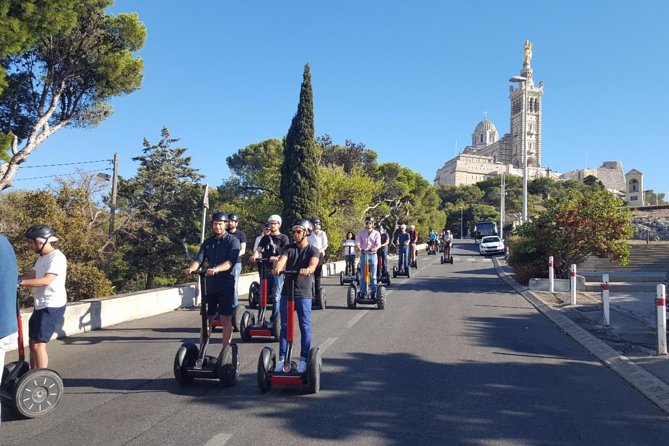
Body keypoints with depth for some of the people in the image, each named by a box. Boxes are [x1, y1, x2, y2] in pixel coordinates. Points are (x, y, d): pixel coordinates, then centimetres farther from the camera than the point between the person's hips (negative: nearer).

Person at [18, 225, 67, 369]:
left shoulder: (57, 257, -17)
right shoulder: (42, 257, 17)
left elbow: (46, 280, -27)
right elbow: (32, 274, 11)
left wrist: (19, 282, -31)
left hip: (52, 307, -10)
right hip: (40, 306, 10)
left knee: (39, 345, -11)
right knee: (32, 343, 16)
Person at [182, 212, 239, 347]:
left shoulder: (233, 241, -1)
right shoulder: (207, 243, 13)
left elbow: (231, 261, -17)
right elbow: (199, 259, -2)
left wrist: (216, 269, -35)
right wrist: (191, 268, -25)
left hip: (226, 285, -4)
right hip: (210, 284, 4)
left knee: (225, 319, -2)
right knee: (206, 319, 7)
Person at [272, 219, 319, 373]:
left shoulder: (313, 250, 2)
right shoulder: (288, 248, 8)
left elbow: (313, 264, -19)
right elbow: (281, 260, -13)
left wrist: (307, 270, -43)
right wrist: (278, 268, -37)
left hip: (304, 294, -2)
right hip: (286, 292, 2)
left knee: (305, 327, 2)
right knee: (284, 326, 6)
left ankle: (303, 359, 12)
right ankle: (282, 359, 14)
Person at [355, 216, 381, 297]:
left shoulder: (376, 233, 5)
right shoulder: (361, 233, 8)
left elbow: (378, 244, -6)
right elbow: (357, 242, -2)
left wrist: (375, 248, -28)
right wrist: (359, 248, -24)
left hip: (373, 255, -1)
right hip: (363, 254, 1)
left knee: (373, 275, 1)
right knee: (363, 275, 2)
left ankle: (373, 293, 7)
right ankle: (362, 292, 5)